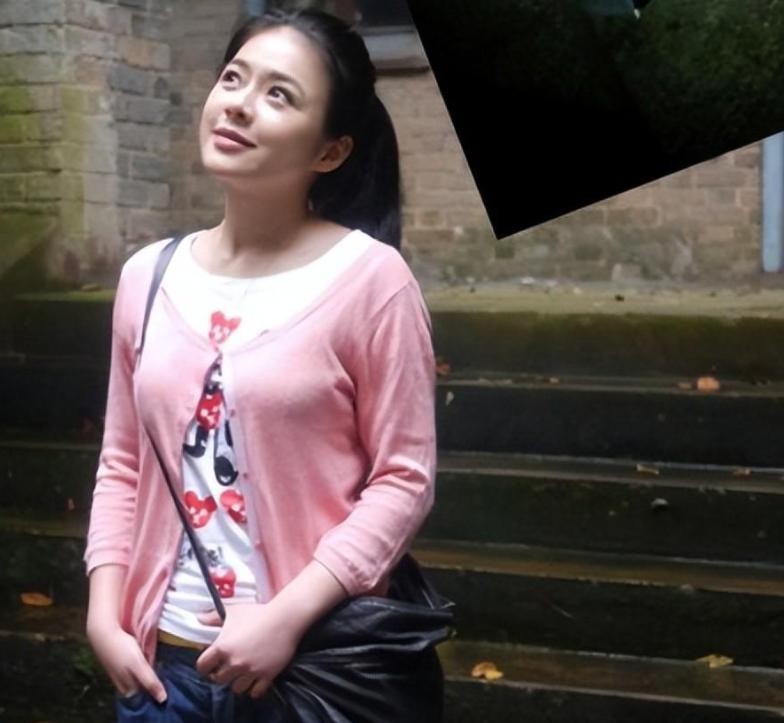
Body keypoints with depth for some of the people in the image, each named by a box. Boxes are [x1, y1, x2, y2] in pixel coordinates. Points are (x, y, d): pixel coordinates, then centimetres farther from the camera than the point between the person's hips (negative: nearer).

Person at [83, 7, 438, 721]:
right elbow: (123, 464, 9)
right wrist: (104, 615, 0)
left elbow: (404, 480, -11)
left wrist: (287, 616, -17)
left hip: (316, 664, -4)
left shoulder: (369, 278, -11)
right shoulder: (149, 275, 3)